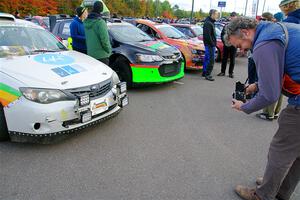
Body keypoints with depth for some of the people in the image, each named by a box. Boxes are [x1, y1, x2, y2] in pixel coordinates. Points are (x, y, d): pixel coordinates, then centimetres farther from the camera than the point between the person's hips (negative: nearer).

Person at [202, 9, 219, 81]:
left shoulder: (211, 22, 17)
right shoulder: (208, 23, -15)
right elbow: (207, 35, -21)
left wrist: (214, 43, 15)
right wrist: (212, 44, -19)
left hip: (209, 44, 10)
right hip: (209, 45, -10)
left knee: (207, 59, 15)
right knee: (211, 60, -10)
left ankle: (204, 72, 23)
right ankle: (207, 74, -6)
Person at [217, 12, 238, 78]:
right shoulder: (226, 25, 4)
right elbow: (222, 34, 9)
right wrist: (224, 41, -1)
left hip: (233, 46, -2)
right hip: (226, 45, 2)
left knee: (232, 60, 6)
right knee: (224, 59, 8)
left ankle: (231, 73, 16)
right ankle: (222, 72, 18)